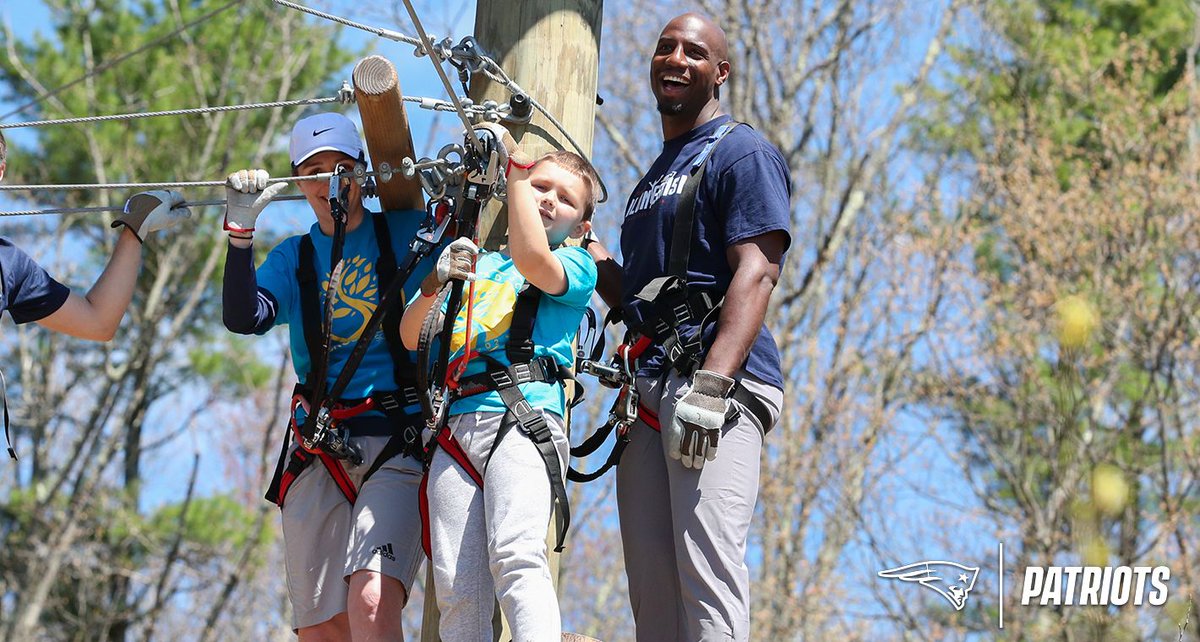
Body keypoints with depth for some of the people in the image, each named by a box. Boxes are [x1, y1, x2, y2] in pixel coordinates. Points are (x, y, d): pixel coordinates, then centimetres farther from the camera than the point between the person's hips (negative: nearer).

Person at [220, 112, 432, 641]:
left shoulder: (407, 234, 9)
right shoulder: (293, 259, 15)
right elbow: (244, 318, -2)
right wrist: (240, 231, -11)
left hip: (399, 443, -4)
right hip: (318, 452, 4)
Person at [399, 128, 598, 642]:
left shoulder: (577, 266, 15)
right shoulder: (478, 264, 29)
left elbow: (531, 259, -10)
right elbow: (410, 338, 21)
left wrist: (515, 168, -3)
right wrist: (437, 283, 2)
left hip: (522, 421, -5)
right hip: (456, 424, 5)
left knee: (515, 559, -27)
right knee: (456, 588, -7)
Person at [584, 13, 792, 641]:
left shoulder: (741, 152, 2)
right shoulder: (653, 177, 28)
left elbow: (756, 272, -12)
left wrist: (710, 384, -23)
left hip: (719, 383, -9)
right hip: (650, 389, 9)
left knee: (707, 575, -19)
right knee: (652, 590, 3)